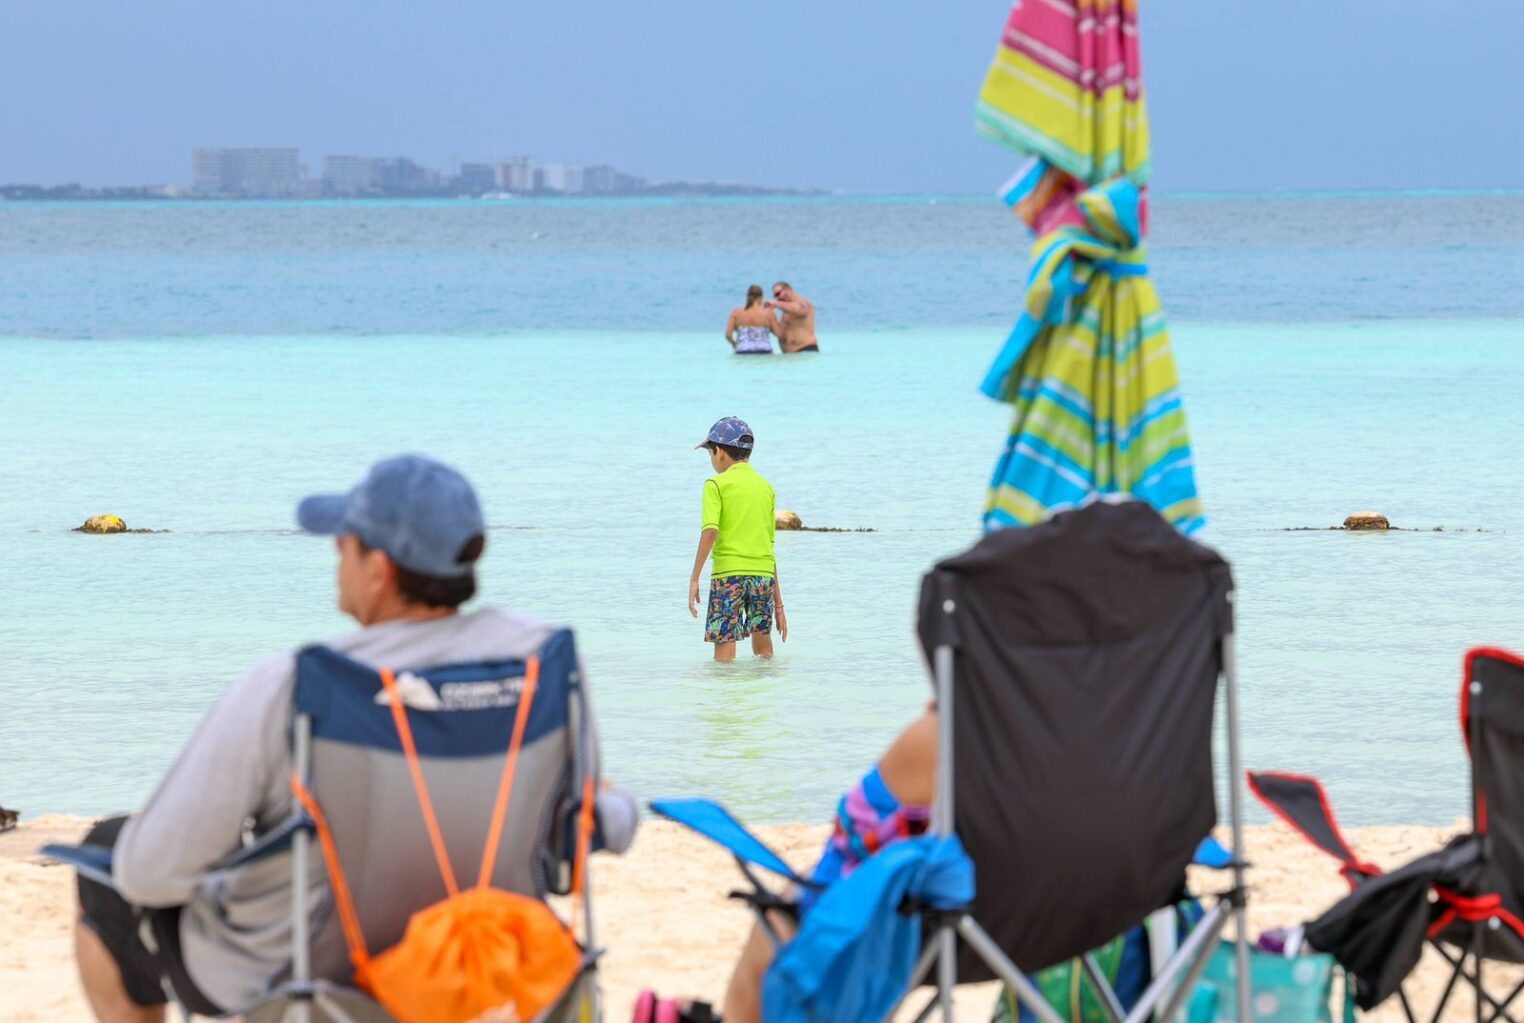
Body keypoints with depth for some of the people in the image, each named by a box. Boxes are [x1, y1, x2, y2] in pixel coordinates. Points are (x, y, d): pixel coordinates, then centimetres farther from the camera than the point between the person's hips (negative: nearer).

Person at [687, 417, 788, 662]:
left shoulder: (716, 485, 0)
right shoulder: (766, 487, 14)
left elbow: (710, 531, -14)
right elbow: (770, 544, 16)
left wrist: (695, 578, -14)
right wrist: (778, 602, 18)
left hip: (729, 572, -5)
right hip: (764, 574, 5)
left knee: (724, 648, -5)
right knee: (763, 647, 17)